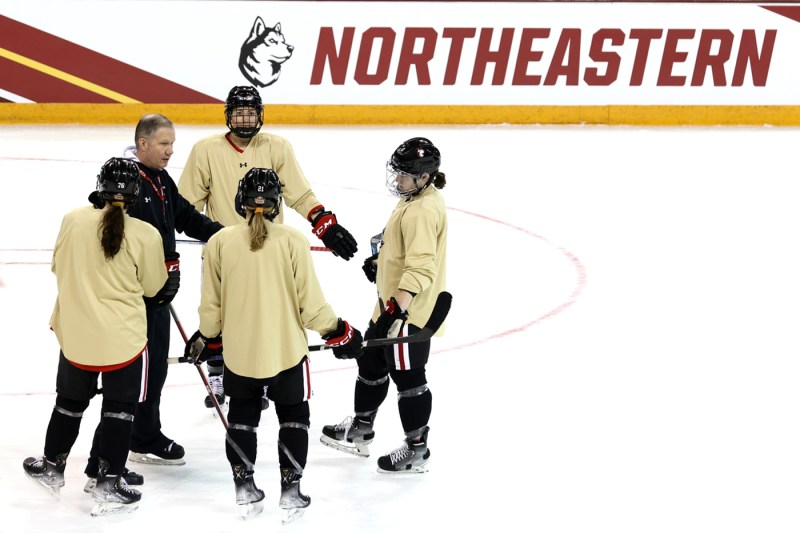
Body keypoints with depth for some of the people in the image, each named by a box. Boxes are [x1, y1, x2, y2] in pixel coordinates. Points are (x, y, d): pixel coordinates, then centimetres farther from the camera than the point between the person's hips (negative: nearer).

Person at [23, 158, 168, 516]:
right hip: (124, 337, -3)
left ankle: (52, 468, 36)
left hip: (76, 332, 3)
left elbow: (59, 267, 8)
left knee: (70, 401, 21)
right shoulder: (146, 236, -14)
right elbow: (152, 286, -1)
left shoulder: (73, 221, -7)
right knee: (119, 408, 10)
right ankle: (108, 486, 11)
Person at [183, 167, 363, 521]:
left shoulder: (220, 242, -9)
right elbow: (310, 301, -9)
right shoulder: (292, 241, -13)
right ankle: (290, 490, 13)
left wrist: (207, 338, 17)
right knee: (293, 416, 16)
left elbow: (211, 303, -1)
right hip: (287, 349, -1)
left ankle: (245, 490, 19)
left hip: (238, 350, 1)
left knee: (242, 417, 20)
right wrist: (338, 332, 6)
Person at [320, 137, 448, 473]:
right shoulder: (415, 198, 9)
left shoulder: (424, 212, -25)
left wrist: (397, 308, -36)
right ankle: (360, 431, 37)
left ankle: (417, 449, 11)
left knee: (407, 377, 0)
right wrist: (379, 260, 33)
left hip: (410, 311, -11)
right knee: (371, 363, 21)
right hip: (391, 303, 11)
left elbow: (420, 266, -32)